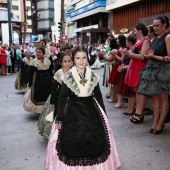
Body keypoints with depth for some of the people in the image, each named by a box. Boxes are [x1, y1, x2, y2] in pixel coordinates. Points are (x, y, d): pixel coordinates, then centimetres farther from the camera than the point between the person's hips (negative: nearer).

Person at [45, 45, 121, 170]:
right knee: (72, 144, 2)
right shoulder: (68, 77, -7)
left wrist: (104, 115, 10)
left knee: (94, 142, 10)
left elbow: (98, 96, 7)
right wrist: (59, 118, -7)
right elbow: (62, 98, -6)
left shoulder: (93, 77, 0)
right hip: (73, 113, -2)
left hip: (91, 112, 3)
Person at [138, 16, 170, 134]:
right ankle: (155, 122, 13)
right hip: (153, 69, 7)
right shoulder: (155, 39, 14)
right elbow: (149, 56, 13)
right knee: (155, 97, 6)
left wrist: (154, 56, -11)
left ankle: (160, 124, 7)